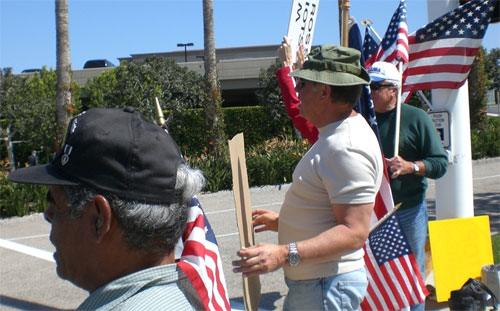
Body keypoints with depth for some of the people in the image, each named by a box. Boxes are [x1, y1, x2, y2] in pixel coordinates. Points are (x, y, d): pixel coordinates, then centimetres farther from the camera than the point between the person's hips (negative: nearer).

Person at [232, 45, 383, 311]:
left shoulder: (347, 148, -24)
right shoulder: (337, 135, 9)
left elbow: (354, 232, -28)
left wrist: (284, 254, -34)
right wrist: (281, 221, 18)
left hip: (327, 287, -9)